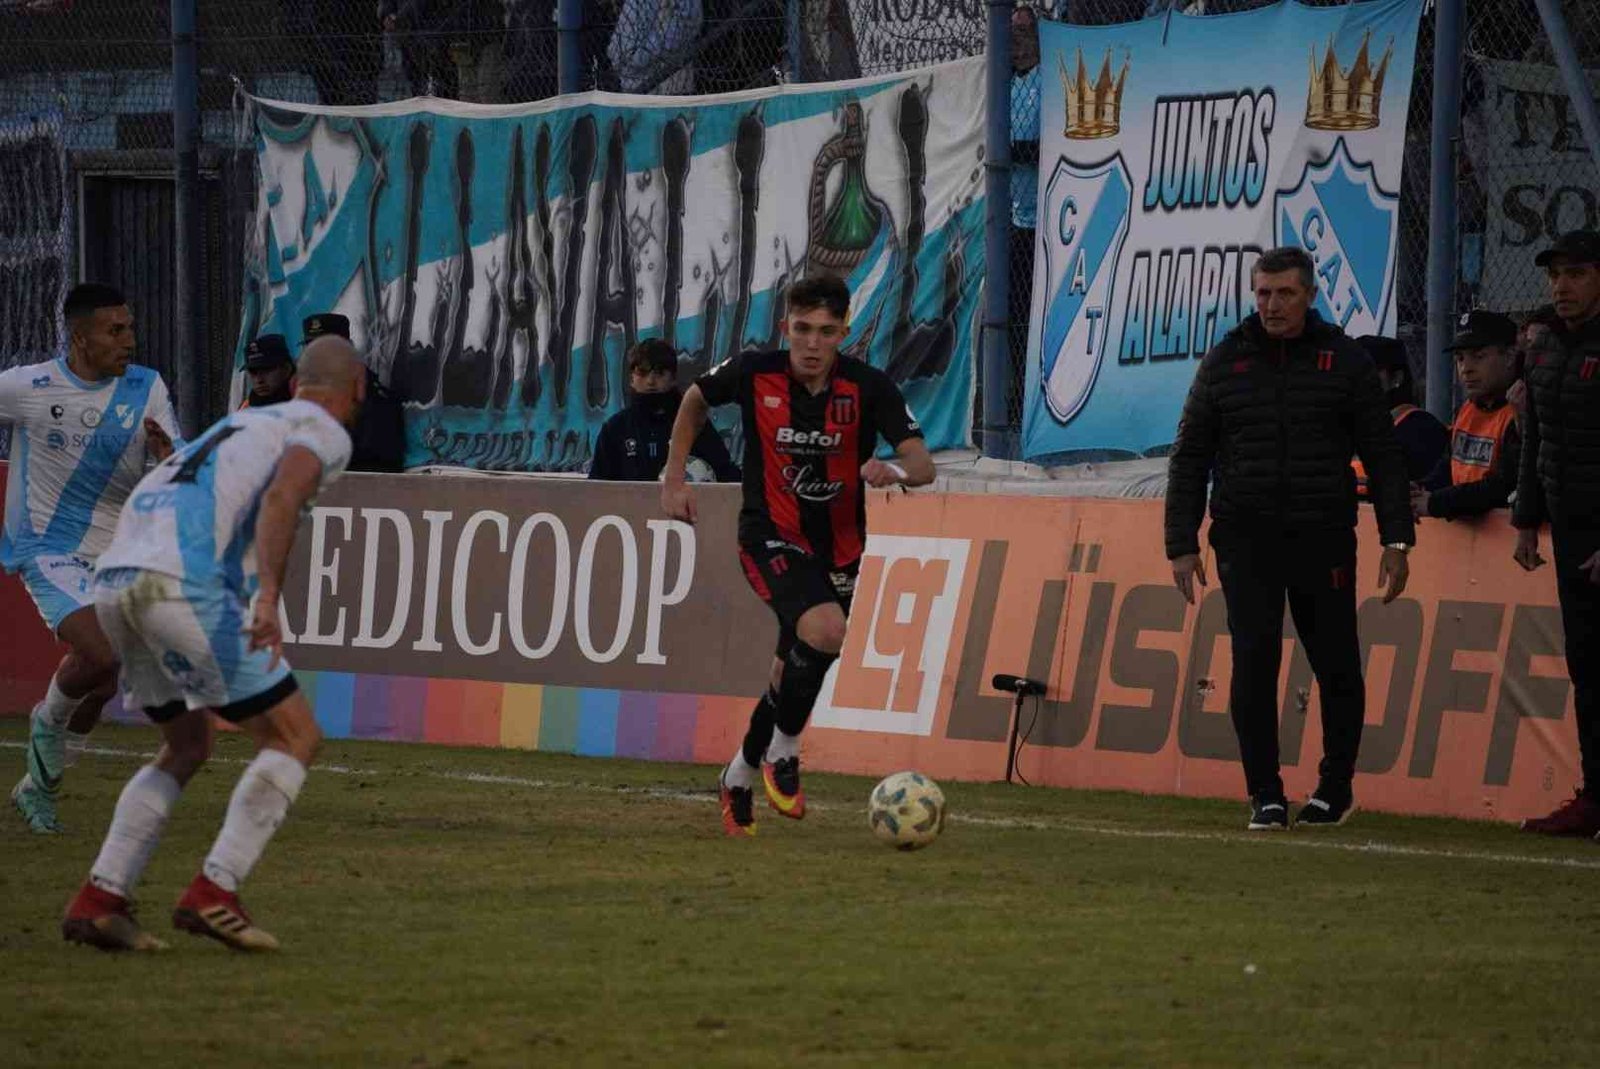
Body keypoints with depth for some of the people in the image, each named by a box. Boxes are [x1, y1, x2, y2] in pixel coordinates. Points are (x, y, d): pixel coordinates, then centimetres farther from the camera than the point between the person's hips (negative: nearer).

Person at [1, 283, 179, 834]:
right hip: (48, 550, -5)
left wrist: (166, 454, -25)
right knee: (100, 657, -25)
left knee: (99, 684, 11)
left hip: (113, 555, 5)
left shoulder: (147, 389, -3)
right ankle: (49, 722, 8)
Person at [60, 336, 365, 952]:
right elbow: (281, 496, -13)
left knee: (188, 746, 23)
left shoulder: (244, 423, 33)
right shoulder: (324, 434, 8)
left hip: (115, 581, 8)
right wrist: (269, 597, -25)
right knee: (294, 739, 3)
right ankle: (213, 894, -7)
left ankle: (99, 898, 12)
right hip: (186, 585, -8)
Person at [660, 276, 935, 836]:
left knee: (794, 673, 13)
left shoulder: (868, 387, -14)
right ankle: (782, 752, -7)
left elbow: (922, 464, -21)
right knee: (825, 631, -29)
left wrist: (896, 469, -44)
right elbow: (697, 398, 9)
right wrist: (674, 478, 4)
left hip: (839, 548, 3)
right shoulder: (754, 373, -13)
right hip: (770, 537, -3)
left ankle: (740, 779, 38)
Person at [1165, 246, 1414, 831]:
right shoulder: (1226, 361, 7)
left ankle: (1335, 785, 20)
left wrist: (1396, 540, -2)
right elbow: (1190, 458, 10)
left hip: (1323, 541, -1)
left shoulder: (1345, 360, 4)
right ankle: (1265, 795, 2)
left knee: (1337, 666, 2)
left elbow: (1382, 455, 5)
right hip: (1245, 540, 1)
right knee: (1253, 665, -7)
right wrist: (1182, 542, 3)